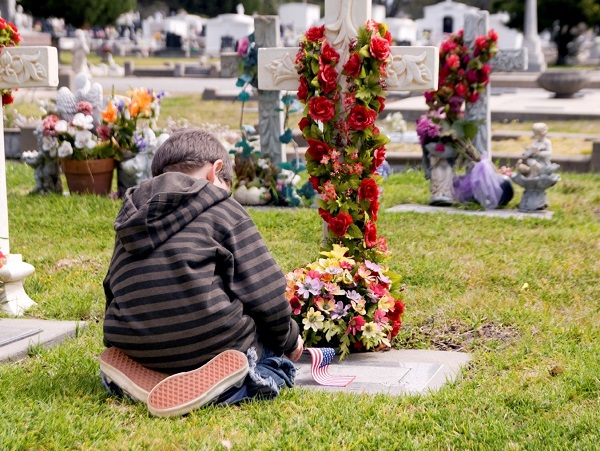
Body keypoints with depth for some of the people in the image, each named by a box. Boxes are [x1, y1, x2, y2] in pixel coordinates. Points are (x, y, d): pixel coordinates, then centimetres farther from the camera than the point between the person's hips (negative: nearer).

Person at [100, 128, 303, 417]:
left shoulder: (130, 220, 17)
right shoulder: (223, 210, 0)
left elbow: (114, 292, 22)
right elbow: (265, 294, -3)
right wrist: (289, 340, 16)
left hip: (138, 352, 6)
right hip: (213, 346, -6)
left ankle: (143, 376, 3)